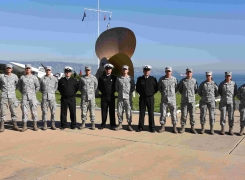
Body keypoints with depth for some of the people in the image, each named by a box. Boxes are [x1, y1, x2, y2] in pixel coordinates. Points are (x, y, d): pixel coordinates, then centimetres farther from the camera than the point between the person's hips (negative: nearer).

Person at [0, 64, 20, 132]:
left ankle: (15, 125, 13)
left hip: (12, 96, 1)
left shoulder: (14, 76, 3)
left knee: (13, 111, 5)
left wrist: (13, 89, 8)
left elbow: (17, 84, 16)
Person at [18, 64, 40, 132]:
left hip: (32, 96, -1)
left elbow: (38, 86, 8)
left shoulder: (34, 77, 3)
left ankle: (35, 125, 8)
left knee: (34, 110, 0)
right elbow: (19, 86, 16)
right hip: (24, 96, 1)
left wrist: (34, 93, 5)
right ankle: (24, 126, 7)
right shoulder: (22, 77, 6)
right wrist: (23, 93, 9)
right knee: (24, 111, 0)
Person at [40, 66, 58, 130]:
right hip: (44, 96, 0)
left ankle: (53, 125, 9)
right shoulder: (42, 79, 6)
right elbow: (40, 88, 16)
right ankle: (45, 125, 8)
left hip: (52, 96, 0)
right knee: (44, 111, 1)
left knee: (53, 111, 0)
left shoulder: (54, 79, 5)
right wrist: (44, 92, 7)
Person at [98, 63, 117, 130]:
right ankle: (103, 124, 12)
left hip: (111, 96, -1)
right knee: (104, 111, 4)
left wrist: (112, 92, 0)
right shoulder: (101, 77, 7)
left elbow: (116, 86, 7)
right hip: (104, 96, 1)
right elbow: (99, 86, 12)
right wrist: (103, 92, 4)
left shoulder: (114, 77, 4)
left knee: (112, 111, 2)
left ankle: (112, 124, 8)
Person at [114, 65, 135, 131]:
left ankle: (129, 125, 8)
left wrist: (129, 93, 0)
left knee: (128, 112, -1)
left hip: (128, 98, -2)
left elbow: (133, 87, 7)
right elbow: (116, 87, 17)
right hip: (120, 97, 2)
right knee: (119, 111, 5)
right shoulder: (118, 78, 8)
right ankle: (120, 124, 15)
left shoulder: (130, 79, 2)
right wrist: (120, 92, 8)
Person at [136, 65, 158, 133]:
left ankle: (152, 127, 10)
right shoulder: (139, 79, 5)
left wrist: (151, 93, 0)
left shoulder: (153, 79, 2)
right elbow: (137, 88, 12)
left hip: (150, 98, -1)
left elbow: (156, 88, 6)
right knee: (141, 113, 5)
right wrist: (141, 93, 4)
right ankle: (140, 127, 12)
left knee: (151, 113, 3)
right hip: (142, 98, 1)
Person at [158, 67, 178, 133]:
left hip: (172, 98, 0)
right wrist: (163, 93, 8)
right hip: (164, 99, 1)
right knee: (163, 113, 4)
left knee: (173, 113, 2)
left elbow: (176, 88, 12)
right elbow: (159, 87, 15)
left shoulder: (174, 79, 0)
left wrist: (173, 93, 5)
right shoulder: (161, 79, 1)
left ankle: (174, 127, 11)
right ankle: (162, 127, 15)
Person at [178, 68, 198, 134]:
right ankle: (183, 127, 10)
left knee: (192, 114, 4)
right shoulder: (182, 80, 0)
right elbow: (179, 89, 12)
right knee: (183, 114, 2)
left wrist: (192, 94, 8)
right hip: (184, 100, 0)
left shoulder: (194, 81, 1)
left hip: (192, 100, 0)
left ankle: (192, 128, 12)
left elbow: (196, 90, 11)